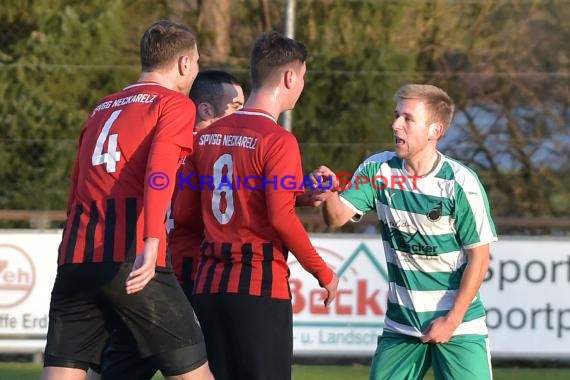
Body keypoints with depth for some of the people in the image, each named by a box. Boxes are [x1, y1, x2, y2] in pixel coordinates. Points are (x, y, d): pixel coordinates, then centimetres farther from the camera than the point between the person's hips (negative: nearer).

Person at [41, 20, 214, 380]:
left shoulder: (102, 109, 24)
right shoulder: (176, 104, 5)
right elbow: (160, 171, -13)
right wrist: (152, 243, -25)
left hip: (76, 259, 6)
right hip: (132, 261, -6)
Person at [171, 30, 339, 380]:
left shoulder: (207, 137, 12)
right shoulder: (278, 140, -10)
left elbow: (183, 216, 13)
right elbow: (282, 218, -17)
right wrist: (324, 273, -7)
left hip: (209, 287, 7)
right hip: (261, 286, -7)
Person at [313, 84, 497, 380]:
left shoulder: (459, 183, -14)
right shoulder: (379, 170, -2)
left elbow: (479, 257, -10)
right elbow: (338, 217, -8)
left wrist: (452, 321, -10)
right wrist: (329, 195, -32)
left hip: (458, 324, -4)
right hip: (400, 326, 4)